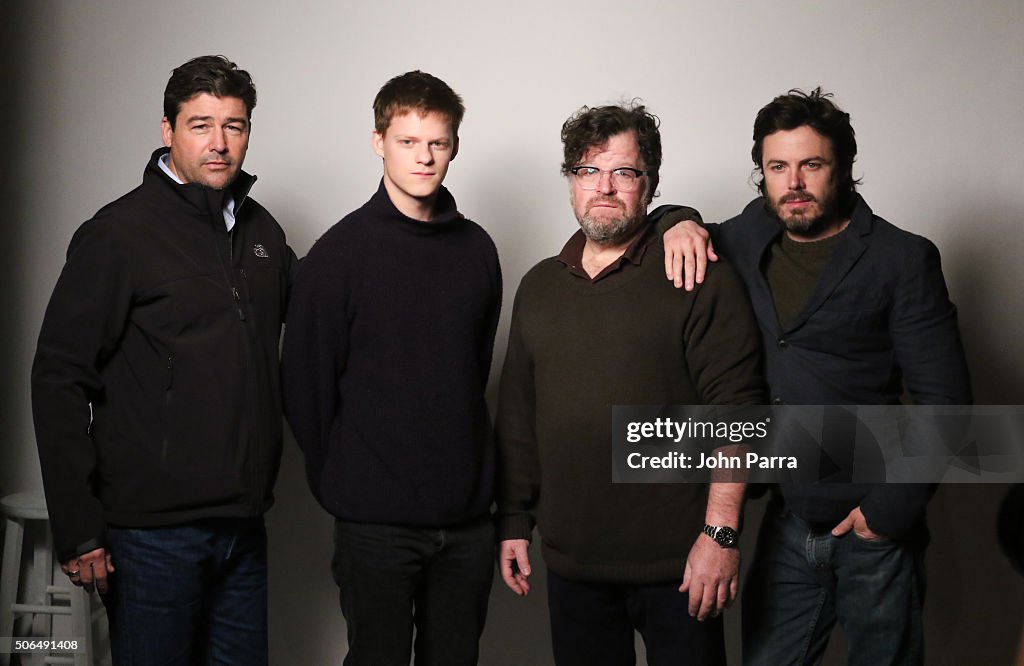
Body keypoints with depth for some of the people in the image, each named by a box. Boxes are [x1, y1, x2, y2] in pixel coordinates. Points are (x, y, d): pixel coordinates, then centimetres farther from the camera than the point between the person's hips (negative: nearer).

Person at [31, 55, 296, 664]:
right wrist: (79, 529, -14)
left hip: (244, 525, 6)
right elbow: (60, 380, -11)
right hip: (154, 530, -5)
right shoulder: (120, 233, -8)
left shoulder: (262, 231, 9)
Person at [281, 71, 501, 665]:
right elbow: (307, 385, -4)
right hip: (376, 522, -4)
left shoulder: (477, 248, 5)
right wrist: (340, 479, 1)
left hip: (467, 515, 4)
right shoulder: (343, 252, -6)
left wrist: (470, 471, 10)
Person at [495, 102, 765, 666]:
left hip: (676, 561, -4)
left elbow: (735, 409, -10)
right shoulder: (539, 287, 12)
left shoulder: (699, 279, -5)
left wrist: (720, 532, -15)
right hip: (570, 561, 4)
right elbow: (517, 418, 15)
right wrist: (514, 523, 13)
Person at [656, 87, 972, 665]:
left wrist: (893, 510, -13)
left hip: (874, 532, -3)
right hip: (784, 527, 4)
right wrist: (678, 224, -3)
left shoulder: (902, 259, -7)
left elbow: (944, 401, -9)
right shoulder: (750, 237, 5)